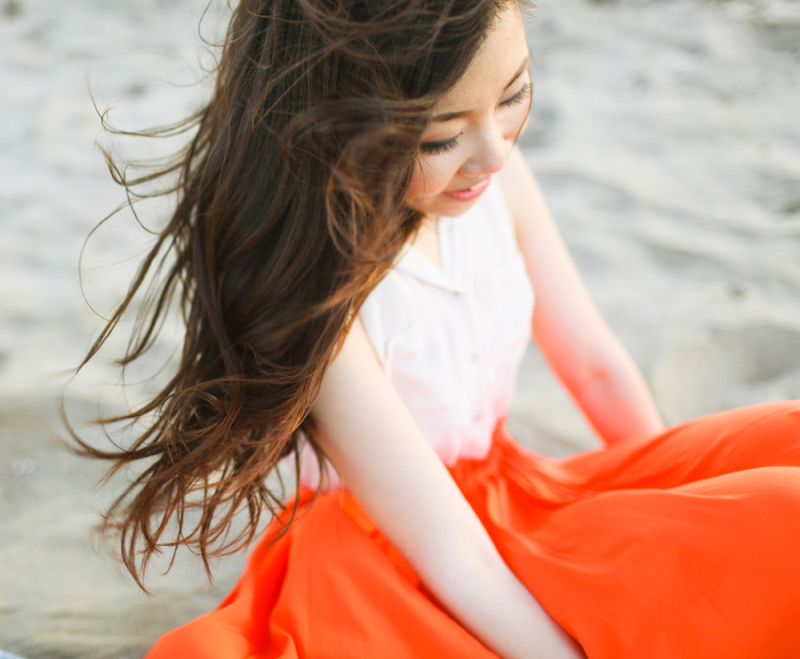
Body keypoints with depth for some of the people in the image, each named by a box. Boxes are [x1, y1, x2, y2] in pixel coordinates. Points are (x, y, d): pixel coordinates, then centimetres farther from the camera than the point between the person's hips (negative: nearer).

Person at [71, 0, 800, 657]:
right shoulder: (313, 287, -27)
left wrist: (677, 509, 2)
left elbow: (597, 368, 3)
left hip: (513, 498, 7)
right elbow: (450, 556, -24)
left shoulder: (494, 177, -9)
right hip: (384, 570, -6)